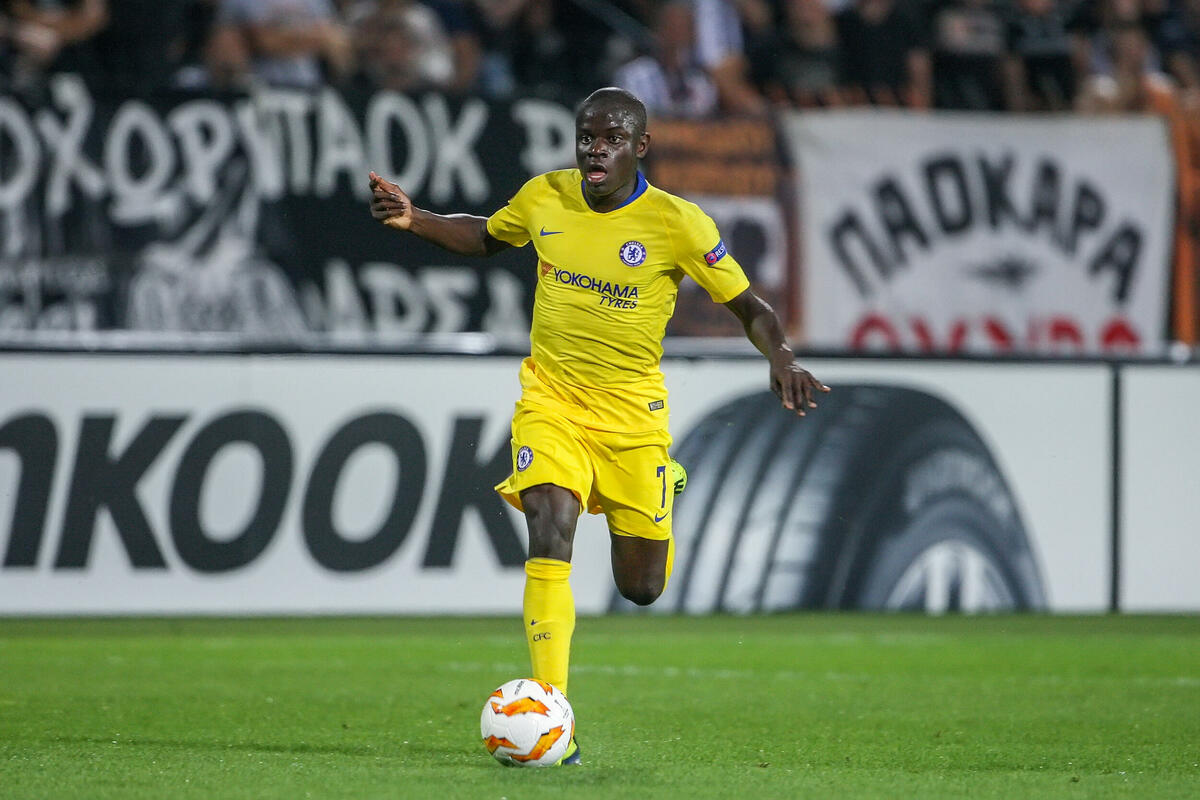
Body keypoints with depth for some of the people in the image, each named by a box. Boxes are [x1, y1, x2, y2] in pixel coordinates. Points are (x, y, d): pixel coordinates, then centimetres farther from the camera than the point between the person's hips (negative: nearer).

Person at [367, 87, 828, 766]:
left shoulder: (677, 224, -13)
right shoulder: (544, 198, -2)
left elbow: (749, 306, -7)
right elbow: (486, 236, 19)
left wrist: (783, 360, -26)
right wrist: (415, 220, 2)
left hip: (632, 408, -1)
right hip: (551, 397, 1)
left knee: (641, 587, 5)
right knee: (549, 540, -22)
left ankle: (663, 490, 43)